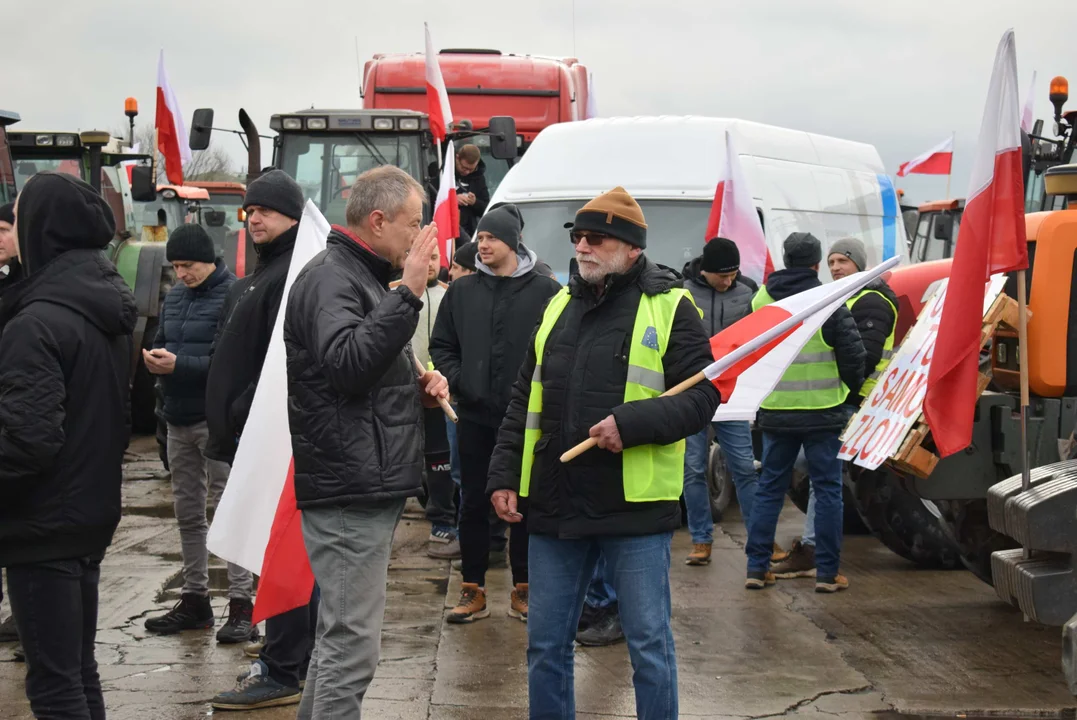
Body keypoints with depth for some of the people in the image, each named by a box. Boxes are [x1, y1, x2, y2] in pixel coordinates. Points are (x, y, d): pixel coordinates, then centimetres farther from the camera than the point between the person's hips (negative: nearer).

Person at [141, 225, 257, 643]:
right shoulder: (175, 296, 13)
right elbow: (161, 342, 19)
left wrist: (181, 364, -24)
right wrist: (155, 360, -4)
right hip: (178, 419, 8)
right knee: (188, 513, 13)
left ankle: (241, 604, -3)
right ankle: (194, 600, 22)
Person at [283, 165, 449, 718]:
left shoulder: (363, 277, 20)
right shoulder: (330, 278, -12)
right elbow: (345, 363, -29)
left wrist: (417, 388, 11)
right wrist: (409, 293, -29)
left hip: (370, 487, 11)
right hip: (348, 491, -11)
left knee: (340, 636, 18)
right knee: (352, 645, -9)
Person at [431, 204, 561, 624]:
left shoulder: (545, 291, -3)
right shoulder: (462, 291, 8)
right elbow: (441, 346, 12)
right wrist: (457, 380, -3)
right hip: (475, 415, 3)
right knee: (473, 503, 7)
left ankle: (522, 589, 17)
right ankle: (473, 591, 15)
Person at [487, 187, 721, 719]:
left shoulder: (668, 307, -4)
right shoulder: (559, 305, 13)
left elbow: (702, 397, -9)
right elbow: (524, 401, 16)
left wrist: (631, 423, -23)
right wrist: (504, 474, 8)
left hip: (635, 507, -5)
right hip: (554, 504, 5)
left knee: (649, 643, 4)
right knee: (545, 644, 12)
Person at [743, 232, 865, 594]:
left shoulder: (760, 300, 2)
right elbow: (852, 353, -8)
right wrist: (852, 388, 11)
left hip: (775, 412, 3)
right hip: (823, 412, -3)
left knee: (769, 488, 12)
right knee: (827, 489, 5)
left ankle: (757, 567, 11)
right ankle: (828, 572, 6)